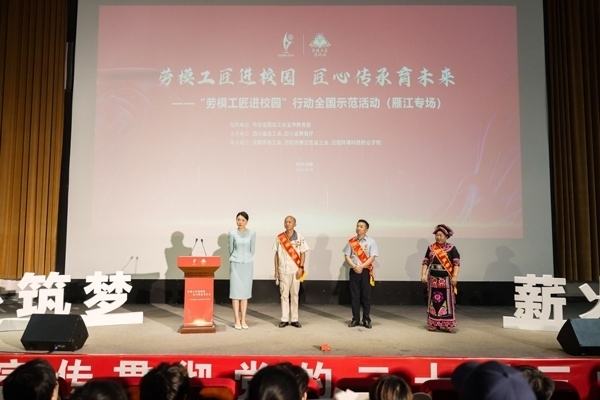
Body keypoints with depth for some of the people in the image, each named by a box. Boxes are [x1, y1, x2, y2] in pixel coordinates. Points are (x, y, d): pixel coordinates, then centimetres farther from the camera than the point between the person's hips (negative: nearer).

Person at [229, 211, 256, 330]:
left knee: (245, 292, 4)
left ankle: (243, 320, 8)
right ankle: (237, 320, 2)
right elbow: (231, 250, 8)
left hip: (247, 264, 1)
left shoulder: (252, 234, 1)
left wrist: (247, 259, 12)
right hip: (235, 265, -1)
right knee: (235, 291, -2)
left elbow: (252, 250, 7)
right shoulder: (232, 234, -1)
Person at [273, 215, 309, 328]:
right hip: (283, 270, 1)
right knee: (284, 295, 3)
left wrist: (301, 268, -8)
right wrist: (276, 270, 4)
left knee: (294, 295, 5)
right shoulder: (279, 238, 4)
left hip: (295, 270, -1)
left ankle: (294, 319, 10)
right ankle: (284, 319, 8)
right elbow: (277, 254, 8)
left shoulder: (299, 237, 1)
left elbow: (303, 254, 2)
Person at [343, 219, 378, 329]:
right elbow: (347, 256, 3)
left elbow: (372, 257, -6)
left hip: (365, 271, -2)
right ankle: (355, 319, 11)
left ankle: (366, 320, 8)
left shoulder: (371, 241, 0)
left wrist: (361, 266, -16)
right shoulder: (351, 241, 7)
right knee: (354, 296, 4)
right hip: (354, 271, 2)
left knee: (366, 296, 1)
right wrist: (354, 266, -13)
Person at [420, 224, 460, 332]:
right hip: (433, 278, 3)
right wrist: (423, 275, -4)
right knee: (433, 300, 7)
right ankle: (433, 323, 15)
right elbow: (425, 262, 5)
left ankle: (447, 324, 7)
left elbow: (456, 263, -7)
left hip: (446, 279, -3)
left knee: (447, 301, 1)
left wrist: (454, 276, -16)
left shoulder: (451, 248, -2)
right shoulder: (431, 248, 5)